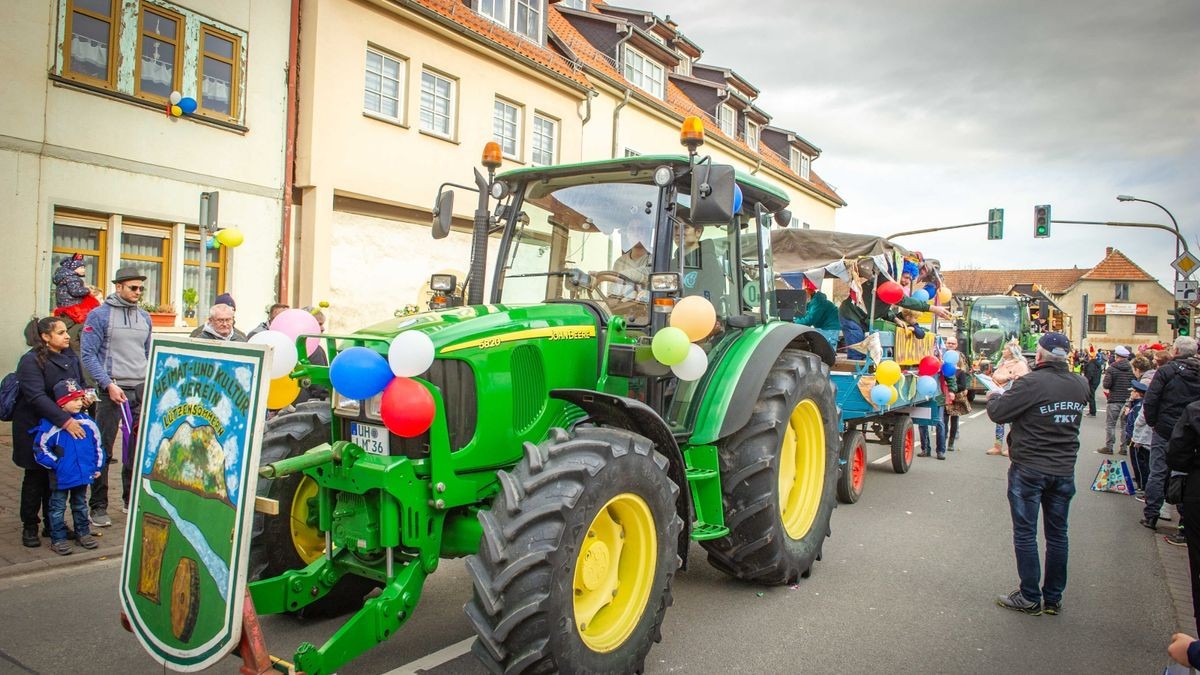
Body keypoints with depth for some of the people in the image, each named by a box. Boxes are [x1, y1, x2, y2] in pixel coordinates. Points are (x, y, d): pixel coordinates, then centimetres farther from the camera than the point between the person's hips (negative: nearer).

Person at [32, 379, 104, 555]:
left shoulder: (88, 422, 0)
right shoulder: (50, 424, -14)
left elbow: (97, 445, 10)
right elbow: (40, 448, -10)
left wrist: (98, 466, 8)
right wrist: (55, 464, -15)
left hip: (84, 474, 4)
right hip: (60, 477, -4)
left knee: (81, 505, 18)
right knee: (58, 508, 7)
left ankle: (83, 533, 30)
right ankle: (57, 539, 16)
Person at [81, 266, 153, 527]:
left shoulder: (144, 317, 13)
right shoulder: (100, 315, -3)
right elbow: (89, 355, -7)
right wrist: (109, 384, -14)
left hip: (142, 389, 5)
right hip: (112, 390, -5)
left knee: (138, 447, 8)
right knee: (103, 449, -1)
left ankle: (132, 499, 20)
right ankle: (98, 506, 7)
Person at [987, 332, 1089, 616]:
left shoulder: (1031, 383, -19)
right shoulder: (1080, 385, 1)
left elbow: (998, 413, -17)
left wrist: (994, 397, 6)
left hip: (1029, 469, -6)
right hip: (1064, 470, 6)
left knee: (1025, 533, 5)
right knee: (1057, 534, 13)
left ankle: (1030, 597, 10)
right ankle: (1053, 598, 22)